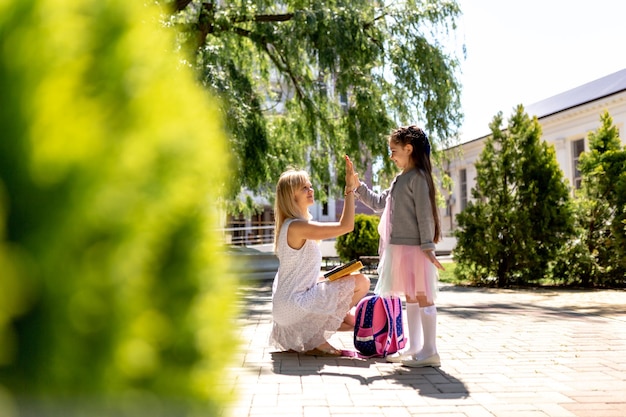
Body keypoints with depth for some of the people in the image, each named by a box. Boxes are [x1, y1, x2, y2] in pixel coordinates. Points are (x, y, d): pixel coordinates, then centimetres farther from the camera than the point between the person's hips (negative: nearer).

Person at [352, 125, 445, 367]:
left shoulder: (418, 177, -10)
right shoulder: (400, 180, 18)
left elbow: (425, 214, -15)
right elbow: (378, 203, 28)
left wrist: (428, 246, -17)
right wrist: (358, 187, 18)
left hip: (414, 248, -10)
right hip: (399, 248, 10)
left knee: (422, 298, -6)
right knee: (410, 298, 13)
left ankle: (429, 351, -2)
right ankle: (413, 348, 21)